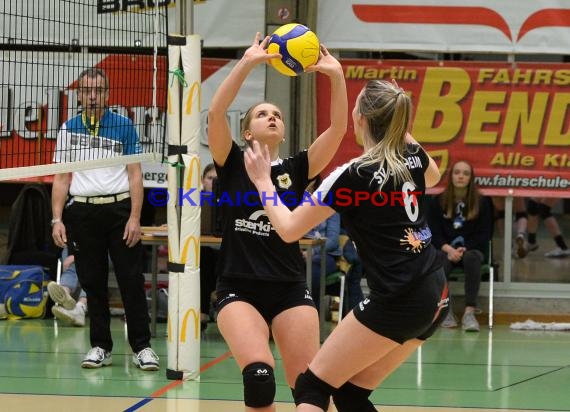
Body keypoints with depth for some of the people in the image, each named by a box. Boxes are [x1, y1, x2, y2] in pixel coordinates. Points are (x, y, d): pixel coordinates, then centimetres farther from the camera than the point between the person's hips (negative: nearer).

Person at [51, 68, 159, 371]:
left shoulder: (123, 126, 4)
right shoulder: (69, 129, 9)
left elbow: (135, 175, 2)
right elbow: (61, 178, 10)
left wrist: (134, 217, -8)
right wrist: (57, 219, -1)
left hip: (119, 209, -2)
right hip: (82, 212, 2)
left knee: (132, 281, -5)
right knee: (92, 283, 5)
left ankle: (142, 346, -1)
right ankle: (100, 346, 12)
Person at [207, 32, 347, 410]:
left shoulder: (297, 169, 10)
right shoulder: (233, 165, 4)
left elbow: (338, 128, -3)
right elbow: (215, 113, -12)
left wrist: (337, 75, -15)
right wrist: (248, 63, -20)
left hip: (290, 290, 2)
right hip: (239, 290, -2)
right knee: (259, 376, -25)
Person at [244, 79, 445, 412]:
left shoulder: (352, 176, -13)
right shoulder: (413, 156, 6)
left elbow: (289, 229, -4)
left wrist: (263, 181, 9)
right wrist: (398, 128, 31)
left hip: (397, 301, -8)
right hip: (435, 295, 8)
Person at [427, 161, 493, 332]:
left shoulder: (481, 202, 4)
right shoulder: (438, 202, 6)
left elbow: (484, 234, 2)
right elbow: (434, 233, 2)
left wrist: (464, 249, -15)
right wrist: (448, 249, -17)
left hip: (472, 249, -1)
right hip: (446, 249, 1)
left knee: (472, 258, -38)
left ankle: (469, 312, -42)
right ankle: (446, 311, -23)